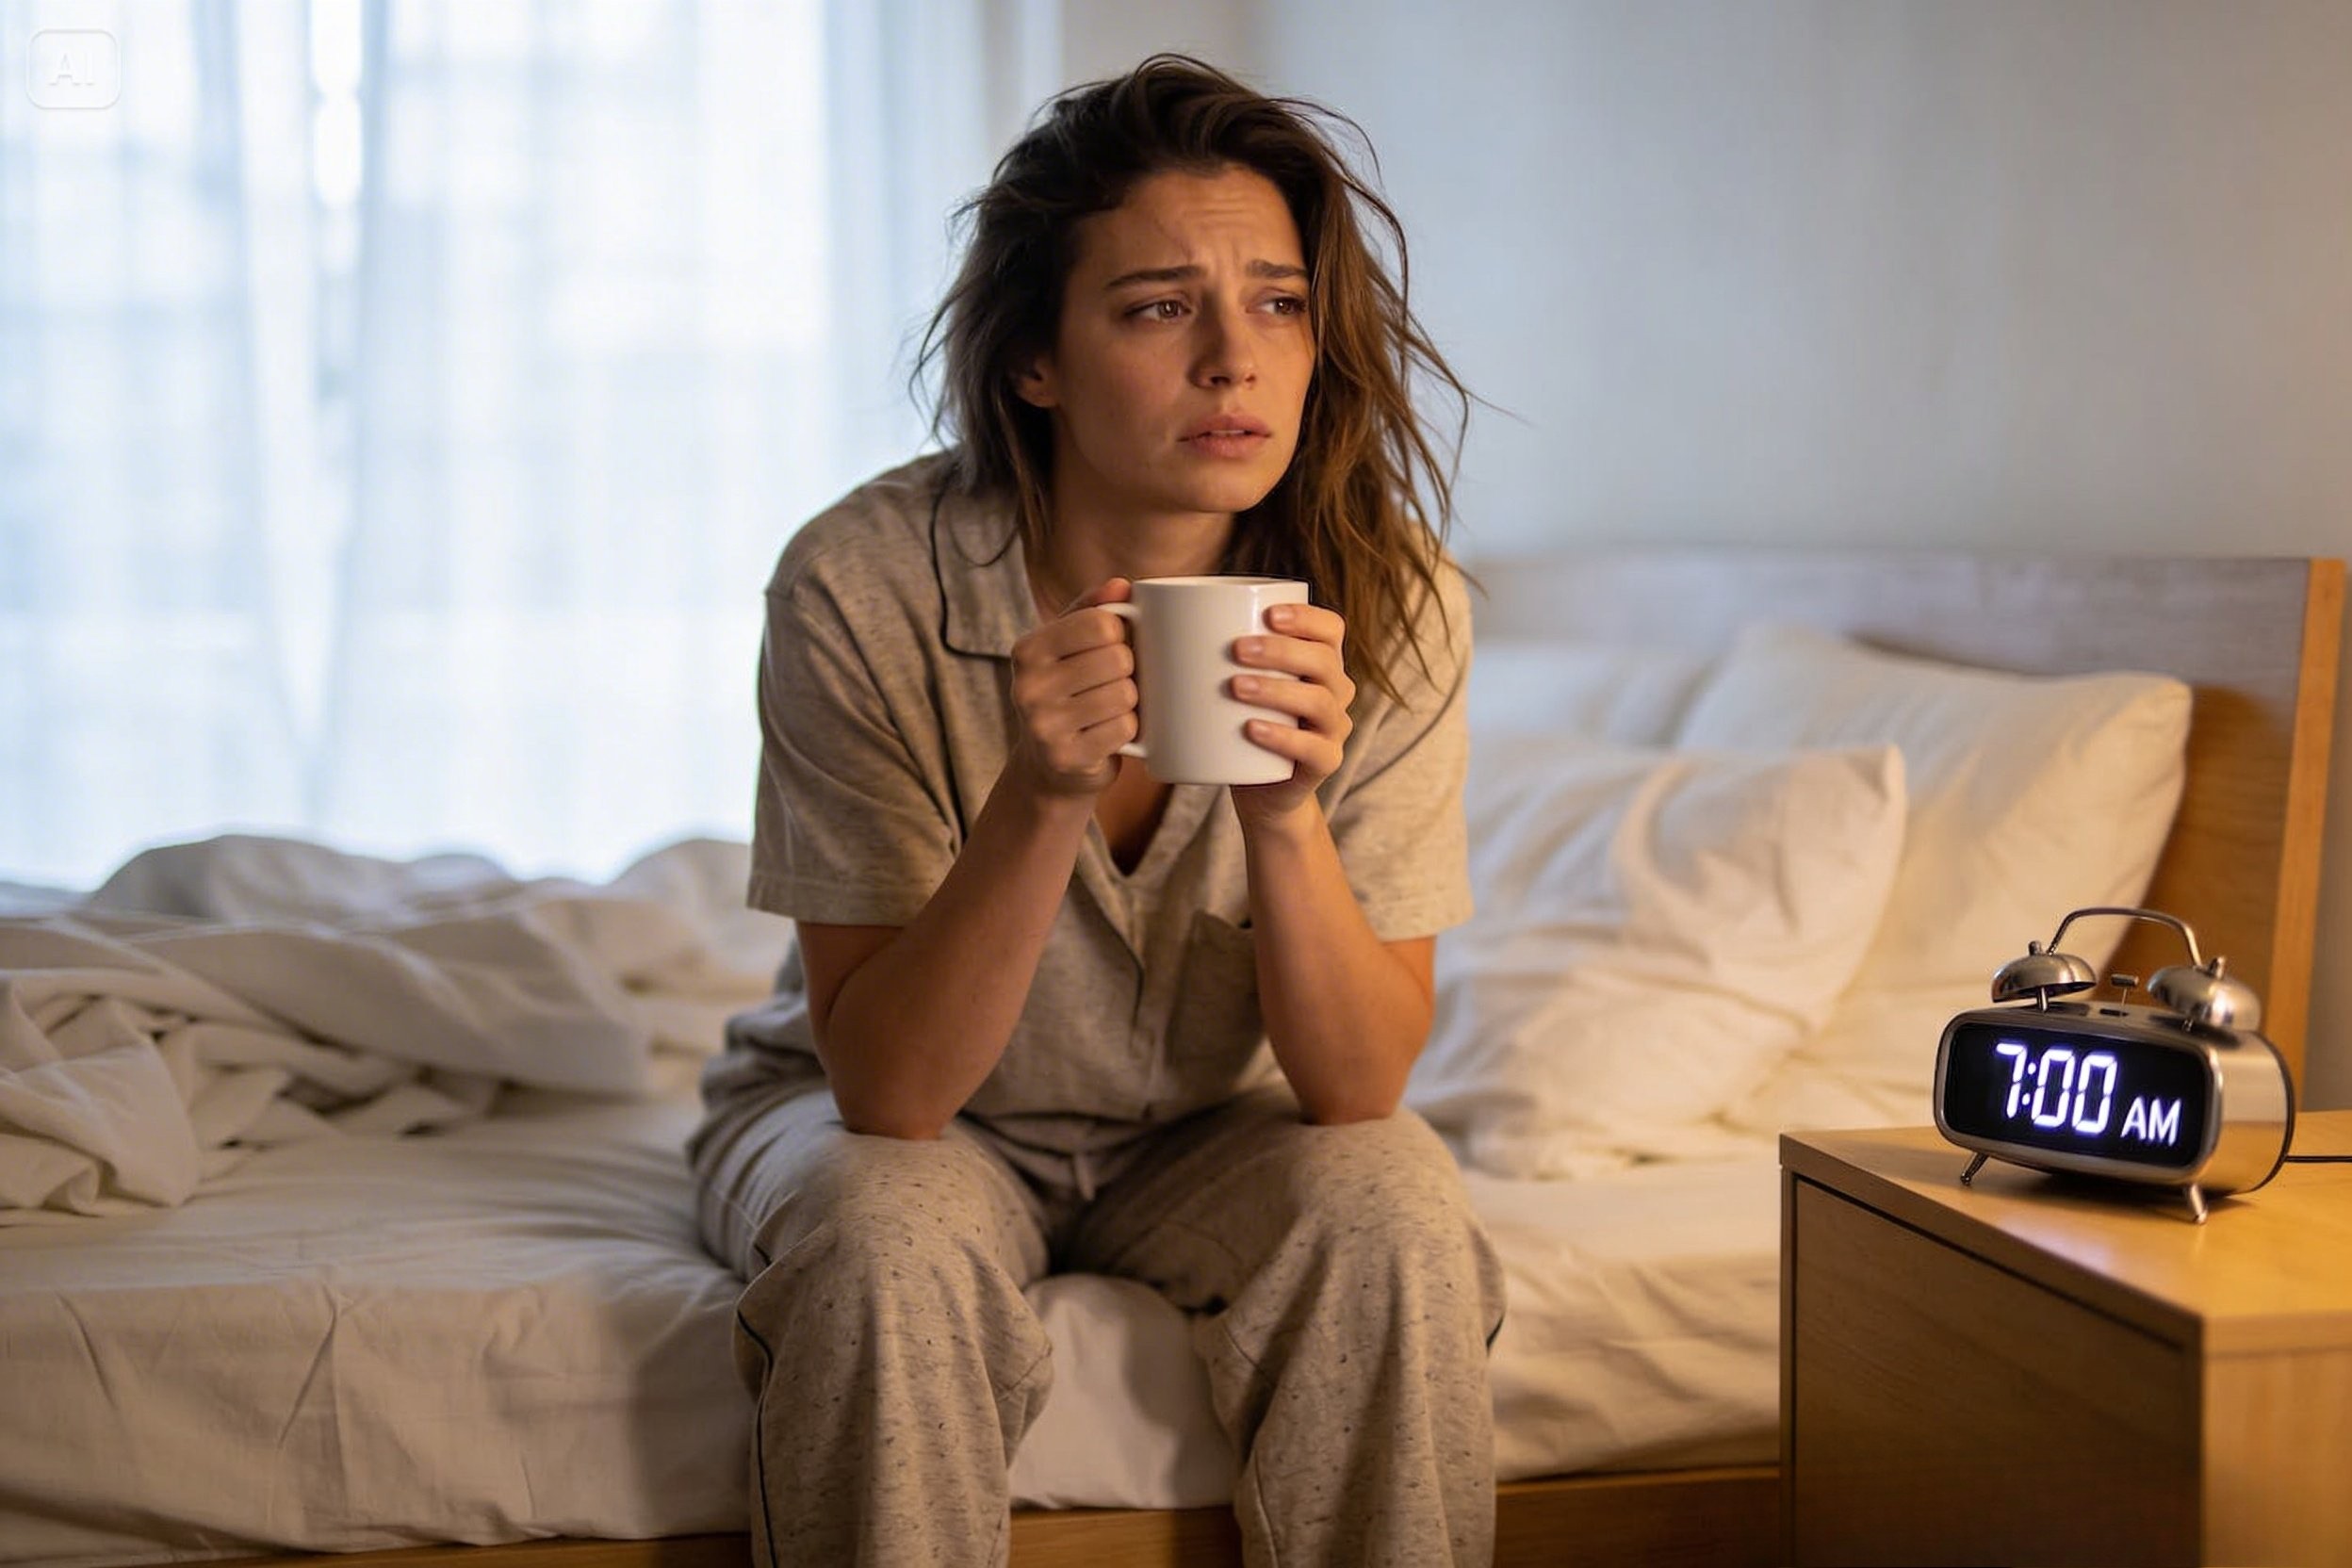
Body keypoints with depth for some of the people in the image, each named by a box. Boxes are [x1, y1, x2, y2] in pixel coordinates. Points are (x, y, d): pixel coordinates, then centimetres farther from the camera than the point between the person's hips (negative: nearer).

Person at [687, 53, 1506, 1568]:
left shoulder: (1388, 603, -18)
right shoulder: (864, 588, -24)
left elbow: (1358, 1086, -17)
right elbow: (888, 1086, -24)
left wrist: (1286, 813, -35)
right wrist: (1042, 798, -39)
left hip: (1208, 1131, 2)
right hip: (879, 1120, -1)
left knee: (1391, 1214, -26)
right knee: (890, 1246, -32)